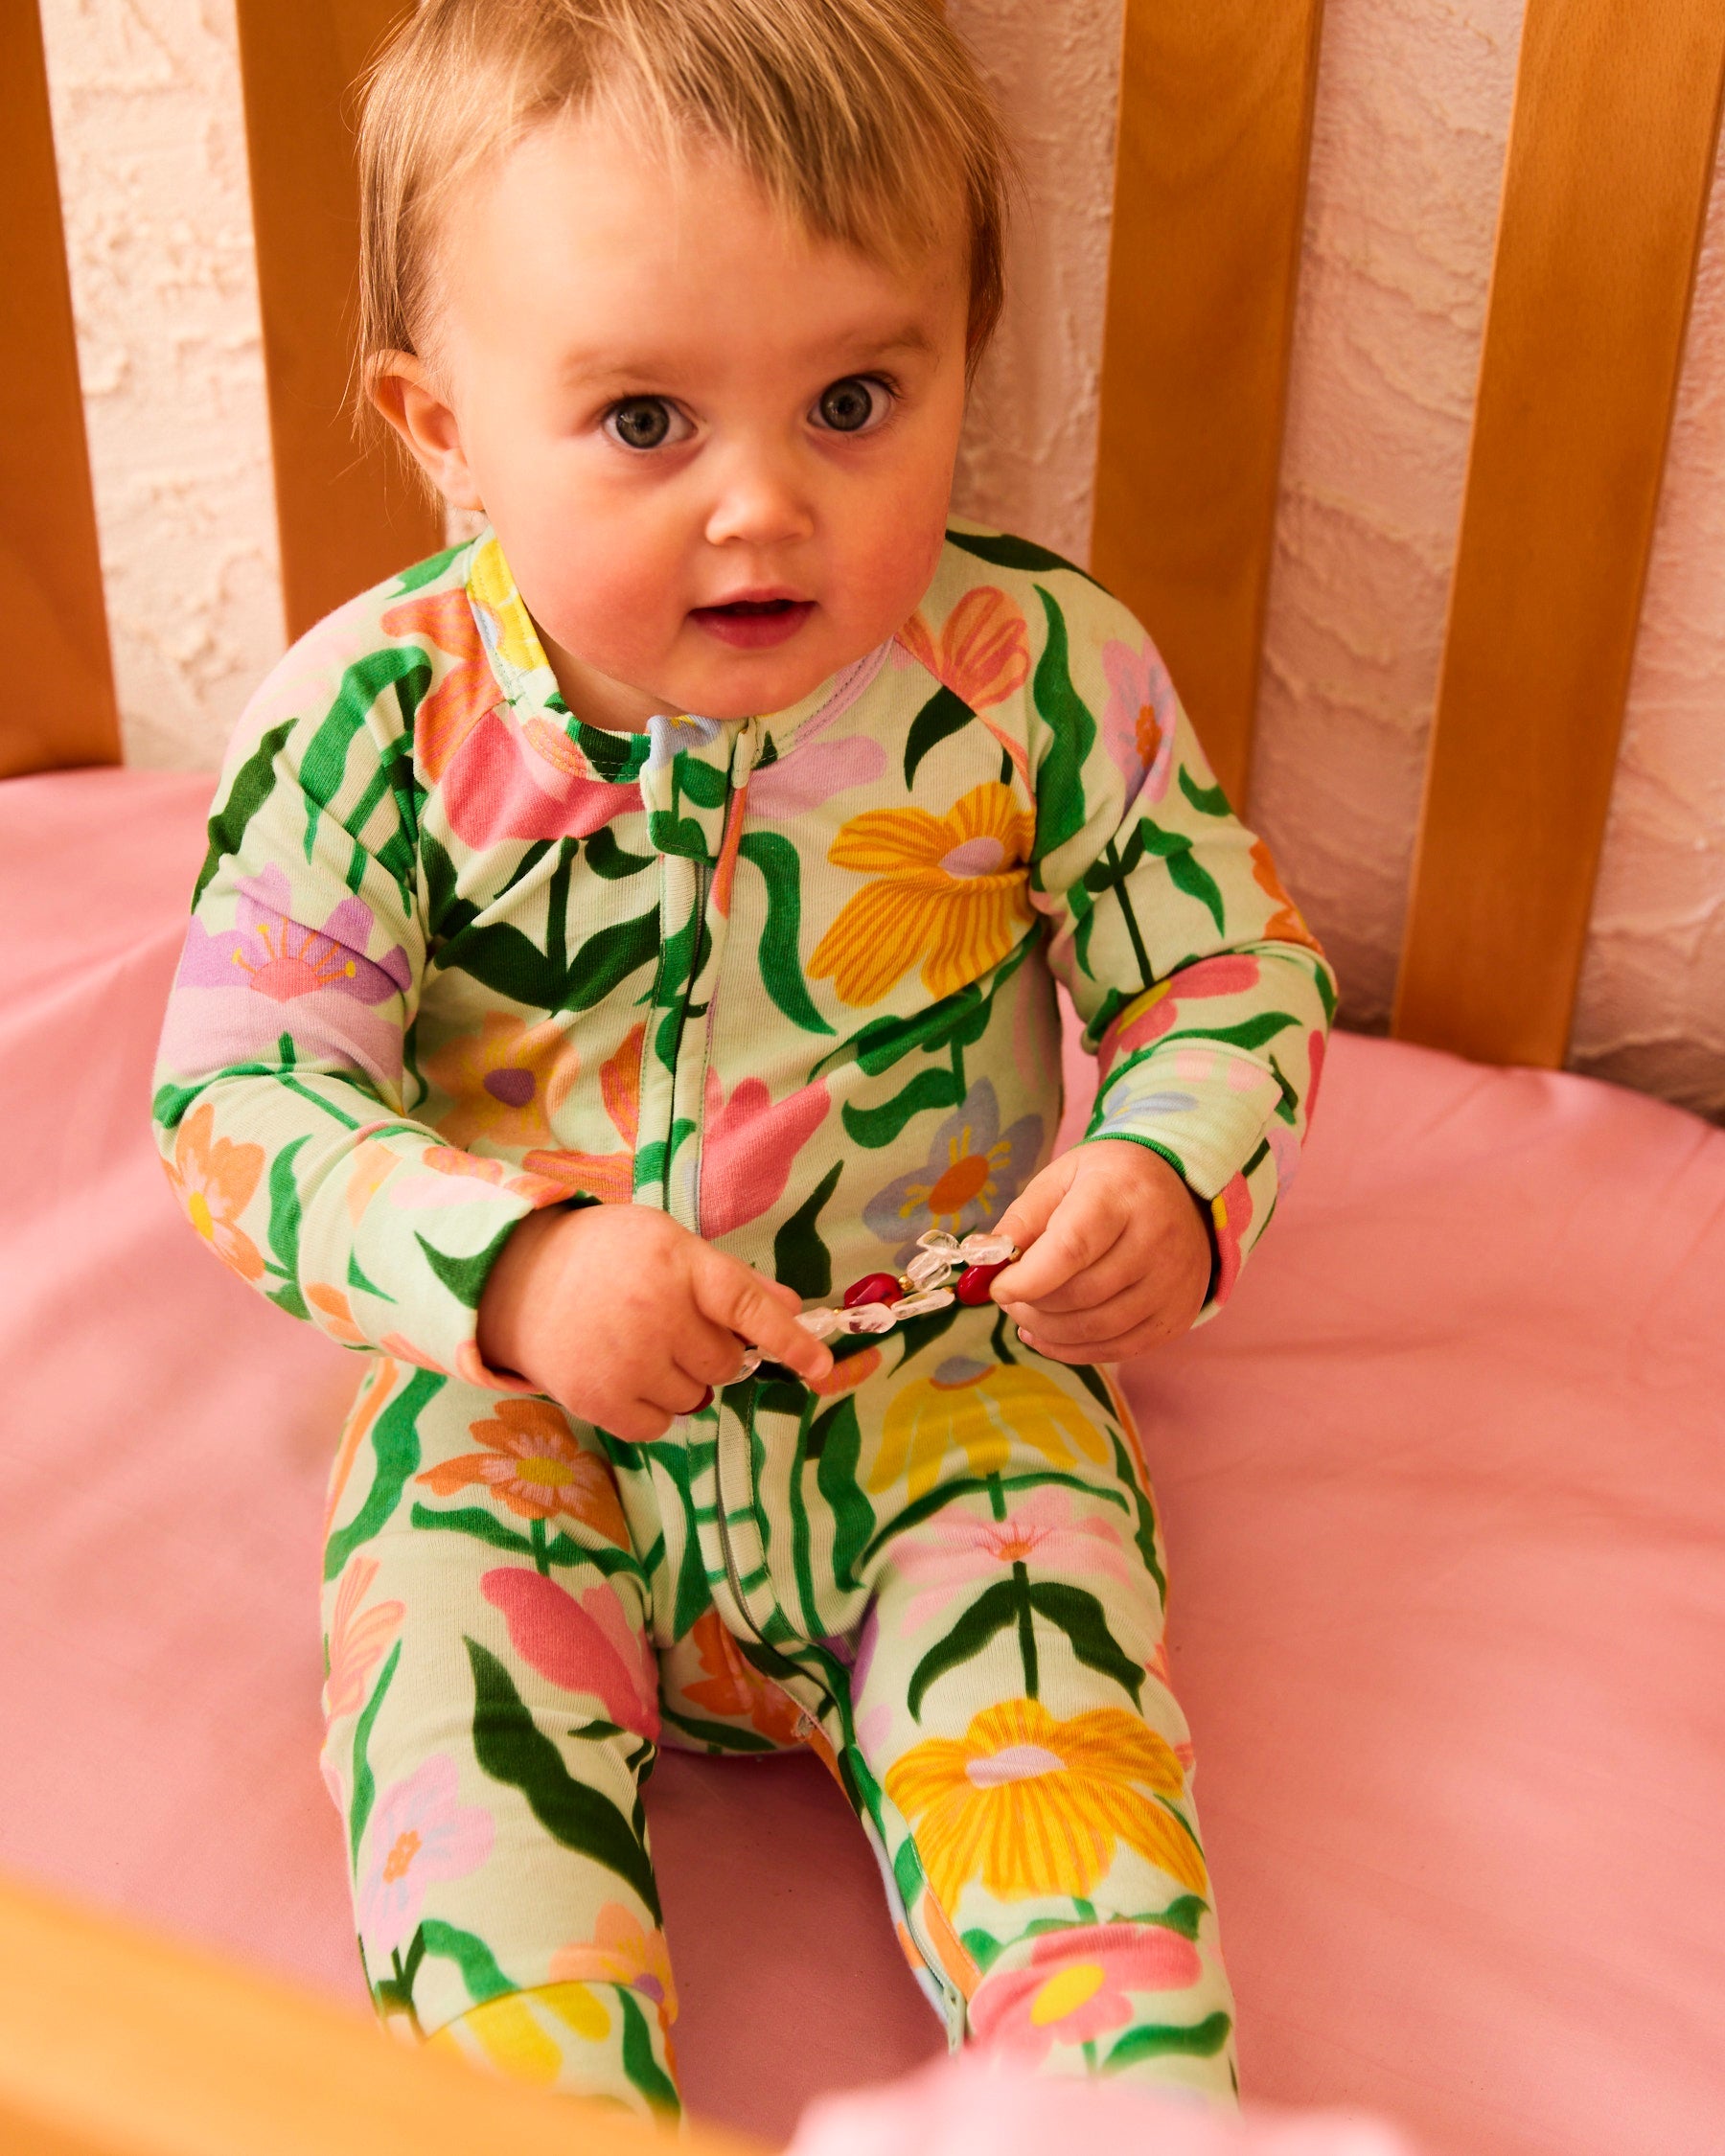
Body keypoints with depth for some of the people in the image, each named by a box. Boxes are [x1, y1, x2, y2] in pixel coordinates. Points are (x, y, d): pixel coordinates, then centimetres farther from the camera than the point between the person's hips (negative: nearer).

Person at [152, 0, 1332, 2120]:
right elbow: (237, 1084, -9)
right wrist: (506, 1264, -27)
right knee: (455, 1704, -17)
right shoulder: (373, 716, -15)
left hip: (947, 1376, 0)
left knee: (1041, 1721, -16)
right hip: (525, 1398, 1)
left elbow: (1235, 969, -1)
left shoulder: (1041, 671, -13)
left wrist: (1173, 1183, -23)